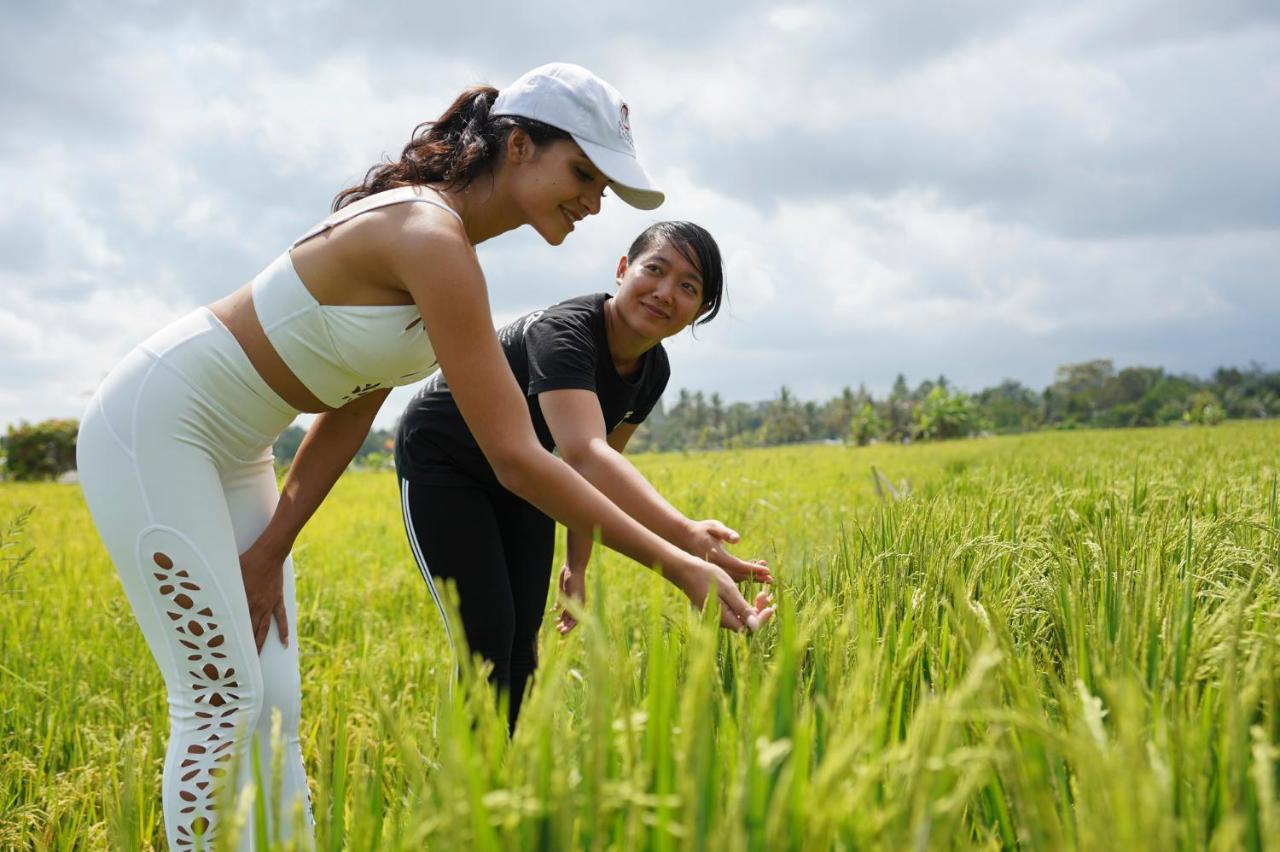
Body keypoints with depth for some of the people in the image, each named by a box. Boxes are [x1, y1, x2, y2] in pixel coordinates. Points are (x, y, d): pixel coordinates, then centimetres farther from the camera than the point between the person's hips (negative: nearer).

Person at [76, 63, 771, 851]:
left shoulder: (442, 238, 4)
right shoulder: (431, 239, -26)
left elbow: (353, 410, 5)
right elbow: (516, 458, -30)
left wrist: (271, 550, -3)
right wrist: (681, 568, -26)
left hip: (230, 449, 9)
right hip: (155, 423, -9)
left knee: (274, 700, 6)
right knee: (225, 699, -9)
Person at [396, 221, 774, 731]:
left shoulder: (653, 371, -12)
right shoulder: (563, 333, -37)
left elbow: (600, 471, 2)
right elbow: (584, 457, -54)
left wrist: (577, 565, -1)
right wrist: (686, 537, -66)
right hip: (442, 464, -7)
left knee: (522, 639, 2)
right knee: (487, 635, -14)